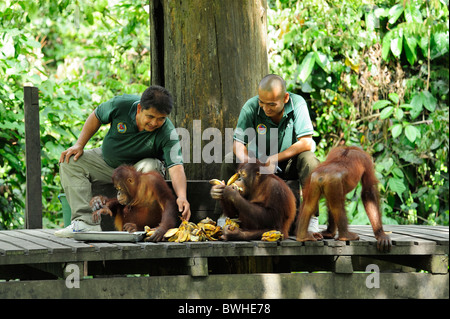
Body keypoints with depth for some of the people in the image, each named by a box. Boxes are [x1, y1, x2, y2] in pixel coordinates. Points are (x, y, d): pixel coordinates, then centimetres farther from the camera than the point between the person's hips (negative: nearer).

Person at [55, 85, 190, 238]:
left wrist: (182, 196, -56)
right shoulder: (121, 104, -23)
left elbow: (176, 166, -39)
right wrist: (79, 145, -8)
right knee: (69, 162, -17)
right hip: (109, 161, 3)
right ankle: (85, 222, -29)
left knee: (148, 168, -38)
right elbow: (96, 117, -2)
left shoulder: (168, 133, -28)